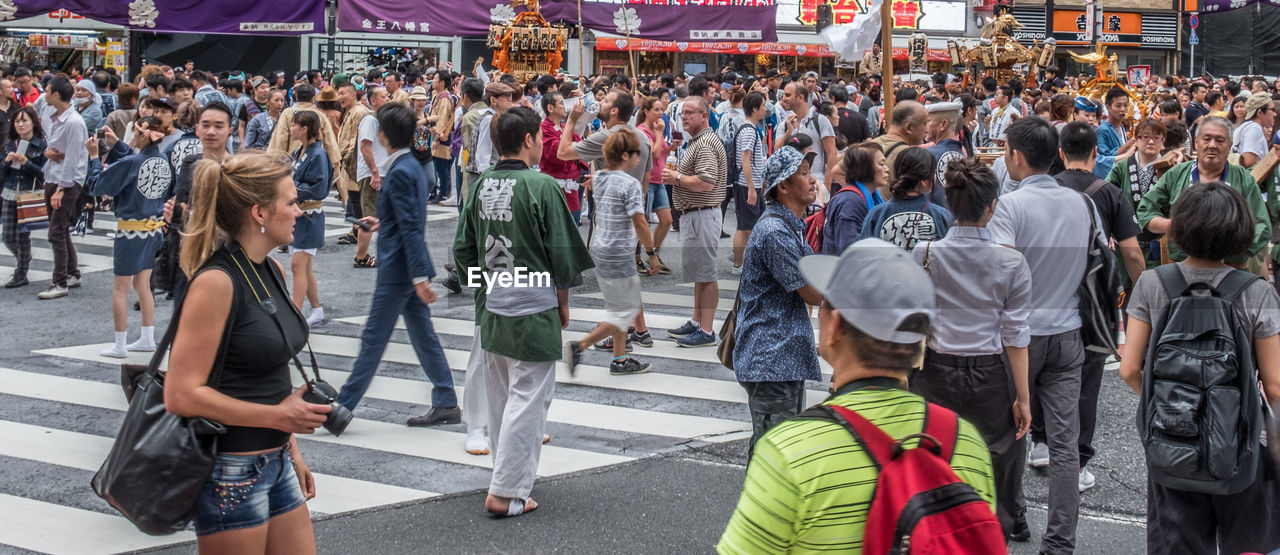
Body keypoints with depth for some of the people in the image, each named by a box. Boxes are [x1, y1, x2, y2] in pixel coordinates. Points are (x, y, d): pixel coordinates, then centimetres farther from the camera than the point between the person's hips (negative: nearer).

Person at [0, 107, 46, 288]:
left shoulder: (41, 145, -4)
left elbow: (44, 174, -8)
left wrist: (26, 163, -18)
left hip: (30, 195, -5)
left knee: (22, 235, -4)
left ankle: (21, 275, 10)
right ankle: (25, 261, 34)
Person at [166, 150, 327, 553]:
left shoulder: (270, 273, 8)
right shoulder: (216, 282, -18)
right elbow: (182, 395, -22)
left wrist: (291, 451, 17)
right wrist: (280, 416, -18)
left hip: (275, 462, 8)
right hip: (230, 472, -8)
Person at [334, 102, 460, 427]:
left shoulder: (400, 172, -19)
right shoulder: (410, 165, 9)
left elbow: (411, 228, -22)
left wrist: (419, 276, -23)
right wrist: (382, 223, 30)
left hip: (398, 269, -10)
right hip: (411, 269, 10)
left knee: (373, 340, -2)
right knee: (423, 336, 13)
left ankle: (341, 408, 6)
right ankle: (446, 405, 17)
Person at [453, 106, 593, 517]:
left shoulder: (481, 186, 2)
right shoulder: (541, 187, -15)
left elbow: (463, 251, 8)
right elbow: (562, 254, -11)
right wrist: (562, 302, 4)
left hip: (491, 309, 7)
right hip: (533, 311, -6)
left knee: (499, 396, 18)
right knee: (527, 399, 0)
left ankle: (509, 472, 33)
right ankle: (506, 491, 1)